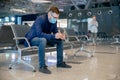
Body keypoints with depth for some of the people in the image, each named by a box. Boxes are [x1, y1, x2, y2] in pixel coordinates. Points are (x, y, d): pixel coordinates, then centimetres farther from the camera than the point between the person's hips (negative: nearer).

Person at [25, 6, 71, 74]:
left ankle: (60, 62, 4)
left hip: (44, 38, 8)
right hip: (33, 39, -8)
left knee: (60, 40, -2)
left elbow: (55, 32, 3)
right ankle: (42, 66, -34)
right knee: (43, 40, -40)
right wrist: (53, 36, -43)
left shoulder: (54, 21, -3)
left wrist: (60, 35, -22)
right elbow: (39, 34, -36)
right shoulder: (40, 19, -26)